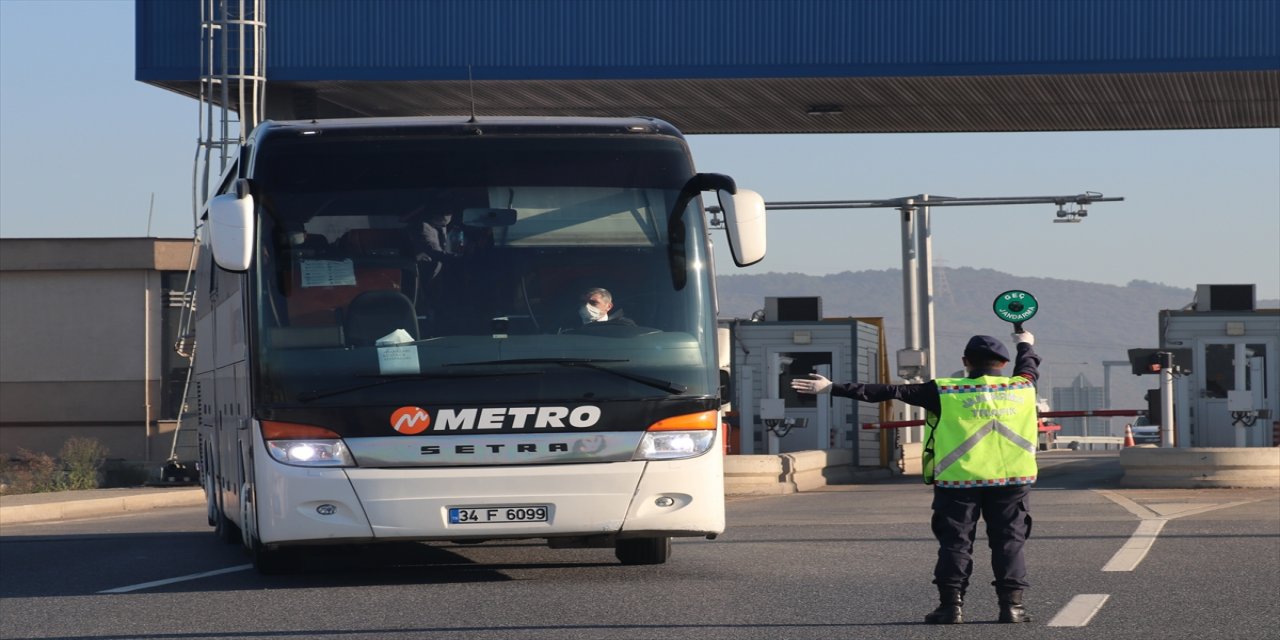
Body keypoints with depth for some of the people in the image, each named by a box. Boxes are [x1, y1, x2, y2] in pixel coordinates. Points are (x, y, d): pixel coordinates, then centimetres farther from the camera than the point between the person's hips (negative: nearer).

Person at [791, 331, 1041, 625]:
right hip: (1012, 481, 1)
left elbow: (891, 391, -2)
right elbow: (1029, 367, 28)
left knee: (955, 542, 5)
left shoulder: (943, 392, -2)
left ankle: (951, 604, 0)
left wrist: (833, 389, 0)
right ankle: (1012, 603, 0)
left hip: (958, 482, -1)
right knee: (1009, 541, 7)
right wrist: (1025, 344, 53)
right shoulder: (1021, 388, 4)